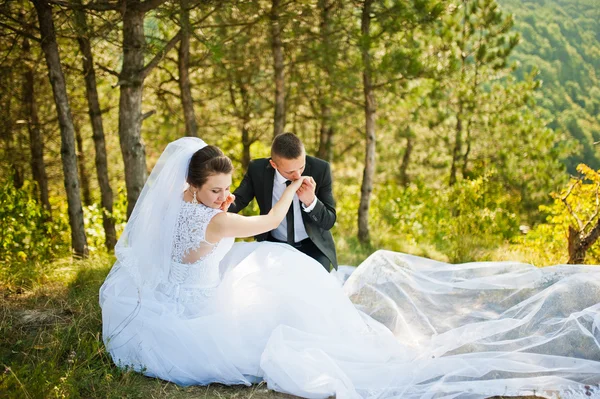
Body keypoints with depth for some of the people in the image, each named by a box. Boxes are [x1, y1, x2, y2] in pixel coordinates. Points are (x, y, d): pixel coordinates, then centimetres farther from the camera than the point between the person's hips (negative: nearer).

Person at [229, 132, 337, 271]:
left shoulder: (320, 169, -17)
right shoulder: (257, 169, -15)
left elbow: (329, 222, -13)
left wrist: (310, 201, -33)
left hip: (313, 246, -1)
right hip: (273, 244, 2)